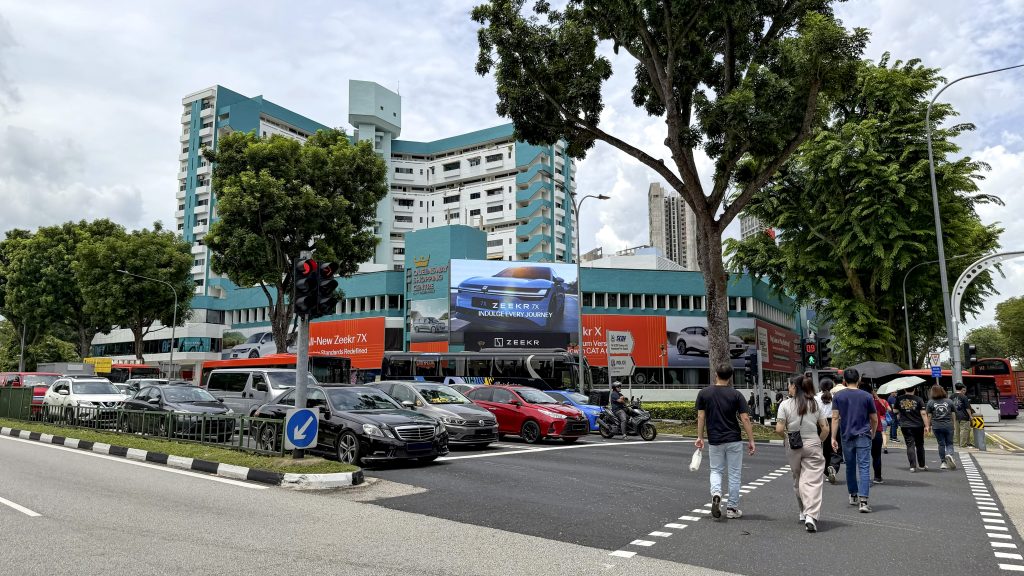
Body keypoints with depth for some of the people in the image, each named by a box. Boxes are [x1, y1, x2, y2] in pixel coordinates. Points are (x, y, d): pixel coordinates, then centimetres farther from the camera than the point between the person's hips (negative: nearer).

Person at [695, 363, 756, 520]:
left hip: (714, 441, 1)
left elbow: (701, 417, -2)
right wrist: (751, 440, -3)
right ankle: (732, 508, 15)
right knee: (734, 474, 11)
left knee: (715, 470, 17)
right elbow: (745, 419, -9)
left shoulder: (703, 393, -4)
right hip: (734, 440, -1)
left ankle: (716, 494, -10)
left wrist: (700, 437, 7)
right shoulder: (736, 395, -7)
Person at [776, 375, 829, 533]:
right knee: (813, 481, -3)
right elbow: (825, 429, 1)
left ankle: (804, 513, 26)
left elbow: (779, 429, -12)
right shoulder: (815, 404, 1)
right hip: (812, 445, 1)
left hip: (793, 447, 0)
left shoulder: (785, 404, -7)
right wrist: (819, 442, 15)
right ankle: (811, 515, -17)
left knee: (798, 480, 16)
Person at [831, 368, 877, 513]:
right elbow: (874, 419, 6)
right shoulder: (866, 396, 0)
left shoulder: (838, 396, 0)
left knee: (850, 467, 16)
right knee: (864, 468, -4)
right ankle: (863, 501, -13)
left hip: (846, 436, 1)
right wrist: (873, 434, 23)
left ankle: (853, 496, 29)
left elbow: (835, 418, -6)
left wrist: (833, 438, -4)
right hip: (863, 436, -1)